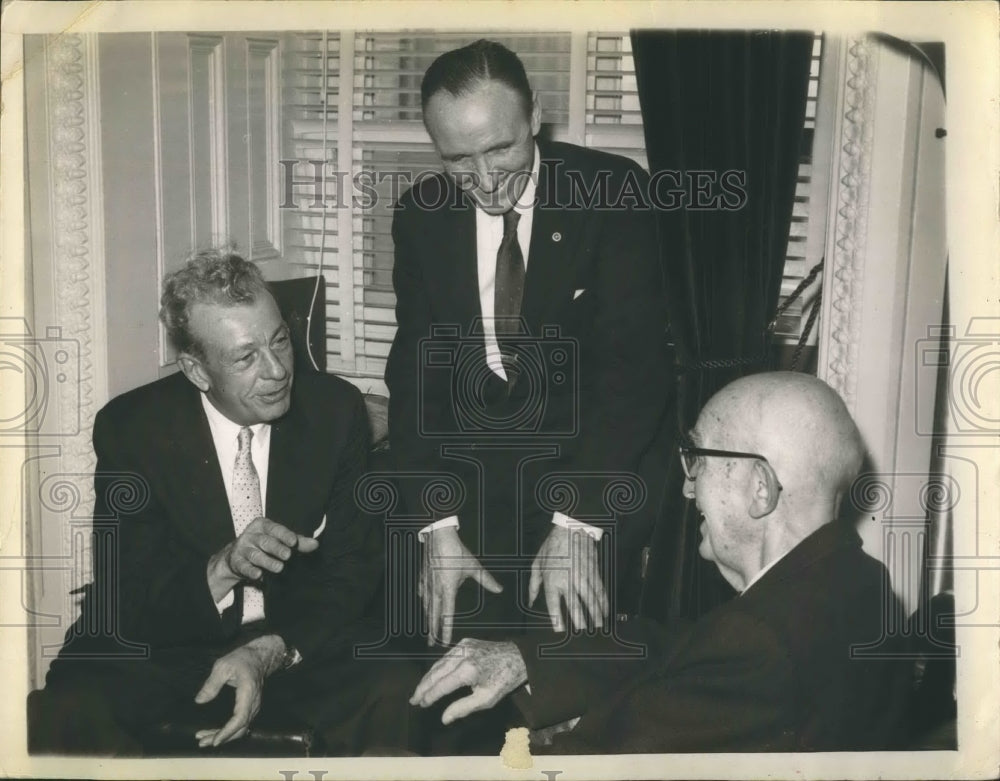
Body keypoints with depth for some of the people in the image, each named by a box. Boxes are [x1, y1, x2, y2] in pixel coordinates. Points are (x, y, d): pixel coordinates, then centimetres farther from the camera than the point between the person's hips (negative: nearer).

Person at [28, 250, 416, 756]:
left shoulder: (336, 410, -5)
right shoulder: (130, 427, -8)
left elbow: (351, 573, -4)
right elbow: (126, 597, -10)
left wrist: (269, 653, -22)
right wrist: (222, 568, -31)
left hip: (303, 644, 1)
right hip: (164, 651, 0)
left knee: (398, 698, -28)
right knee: (64, 714, -30)